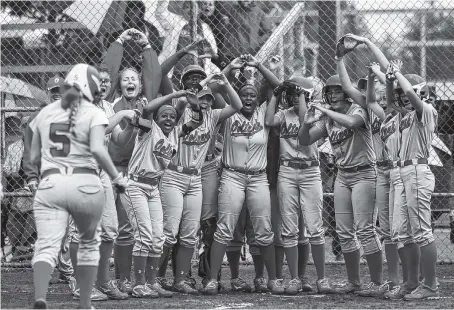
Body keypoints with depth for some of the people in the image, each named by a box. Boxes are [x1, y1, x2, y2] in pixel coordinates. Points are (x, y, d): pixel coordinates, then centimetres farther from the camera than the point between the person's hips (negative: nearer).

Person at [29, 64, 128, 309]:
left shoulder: (45, 114, 14)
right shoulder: (93, 114, 2)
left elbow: (33, 158, 15)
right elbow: (97, 150, -14)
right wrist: (116, 177, -4)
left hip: (50, 182, 2)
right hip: (85, 184, -2)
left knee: (47, 246, -10)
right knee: (89, 243, 20)